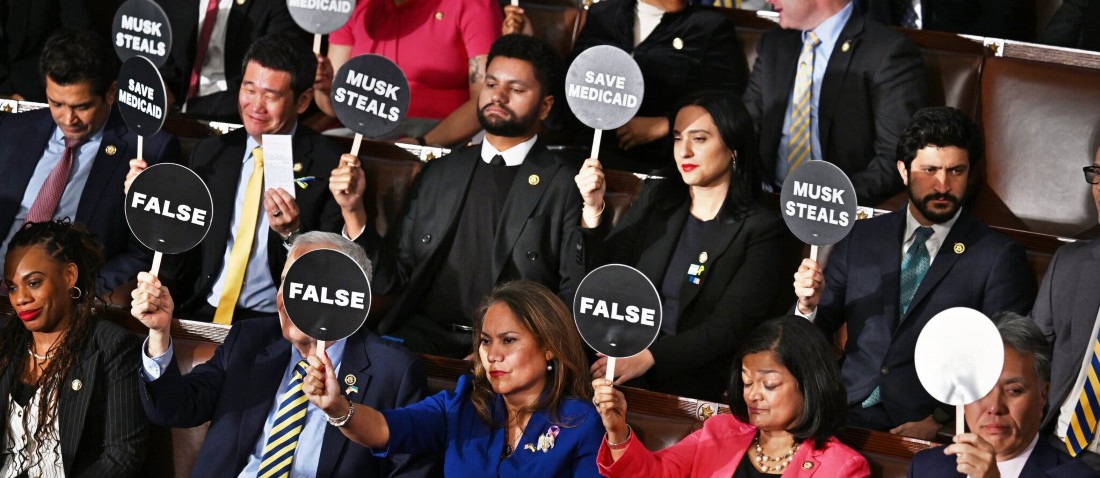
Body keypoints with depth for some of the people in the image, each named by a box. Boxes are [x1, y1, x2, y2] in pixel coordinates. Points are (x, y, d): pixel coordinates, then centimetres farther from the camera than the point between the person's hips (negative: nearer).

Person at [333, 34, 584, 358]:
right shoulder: (438, 174, 18)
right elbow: (388, 279, 16)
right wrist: (353, 210, 4)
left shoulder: (564, 187, 4)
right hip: (424, 335, 4)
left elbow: (574, 300, -2)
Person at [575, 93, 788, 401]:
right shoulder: (656, 199, 13)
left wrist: (650, 356, -21)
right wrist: (593, 211, -8)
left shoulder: (760, 231, -2)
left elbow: (728, 328, -9)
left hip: (697, 386, -4)